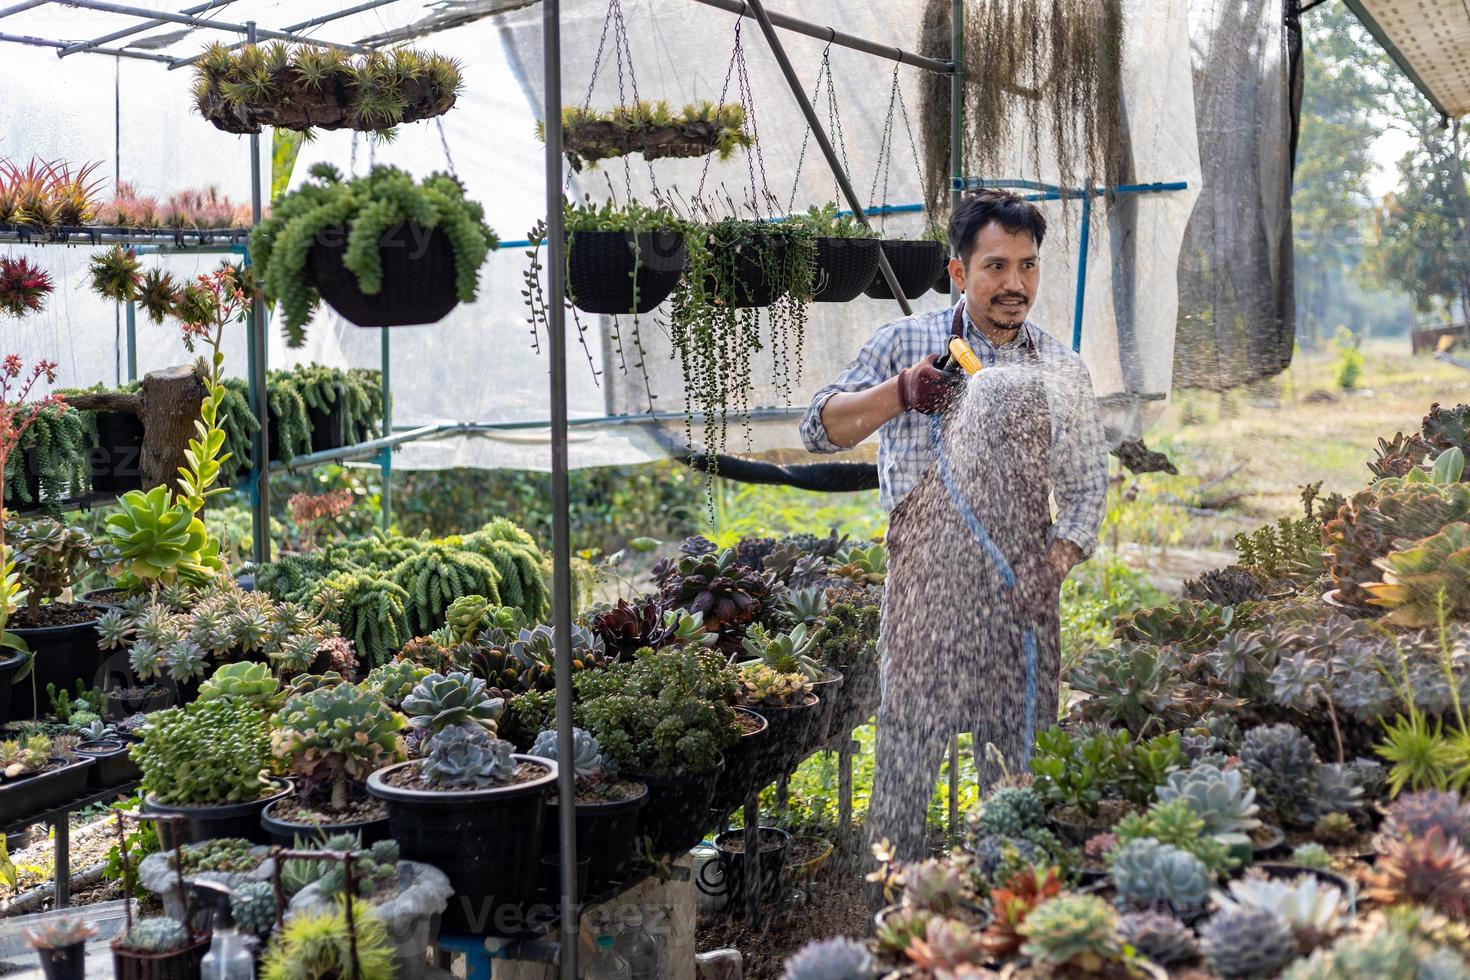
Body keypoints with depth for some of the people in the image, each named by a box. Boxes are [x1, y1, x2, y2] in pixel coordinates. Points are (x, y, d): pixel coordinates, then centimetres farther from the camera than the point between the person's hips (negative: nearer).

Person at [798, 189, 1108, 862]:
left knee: (1017, 752, 6)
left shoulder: (1061, 370, 12)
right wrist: (900, 393, -18)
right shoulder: (906, 343, 4)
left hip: (1020, 586, 3)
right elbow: (820, 429, -1)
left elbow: (1086, 487, 13)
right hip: (926, 578, -2)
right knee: (910, 733, -3)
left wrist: (1055, 566, -4)